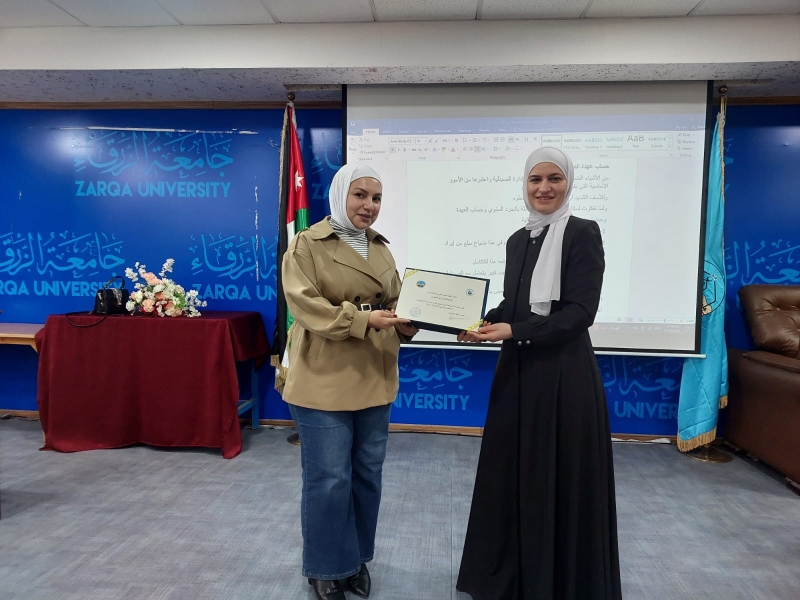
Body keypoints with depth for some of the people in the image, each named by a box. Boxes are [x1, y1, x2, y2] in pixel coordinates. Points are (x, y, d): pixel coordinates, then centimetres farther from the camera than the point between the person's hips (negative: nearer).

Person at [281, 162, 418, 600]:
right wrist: (364, 320, -27)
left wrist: (407, 322, -11)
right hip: (325, 381, -5)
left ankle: (358, 558, 37)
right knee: (329, 478, 4)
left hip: (375, 379, 6)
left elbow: (395, 301, 11)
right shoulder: (306, 245, -6)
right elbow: (305, 305, -17)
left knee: (368, 474, 15)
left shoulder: (381, 248, 12)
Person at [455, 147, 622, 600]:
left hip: (565, 373, -6)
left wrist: (514, 332, -22)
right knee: (513, 472, 14)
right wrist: (486, 323, -4)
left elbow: (579, 312, -15)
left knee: (561, 479, 6)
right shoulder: (518, 240, 11)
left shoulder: (583, 234, -8)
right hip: (518, 371, 7)